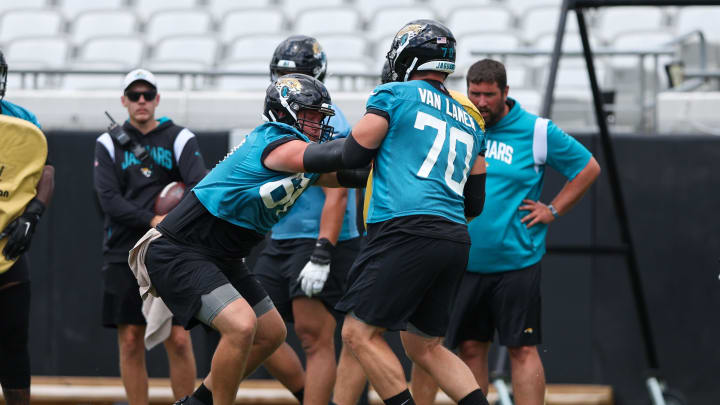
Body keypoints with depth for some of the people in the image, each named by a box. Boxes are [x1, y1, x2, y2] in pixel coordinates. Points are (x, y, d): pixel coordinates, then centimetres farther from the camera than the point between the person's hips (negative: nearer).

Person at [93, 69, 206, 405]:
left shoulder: (180, 139, 6)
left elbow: (200, 185, -10)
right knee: (130, 342, 0)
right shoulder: (109, 144, 8)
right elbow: (109, 199, -4)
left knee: (179, 340, -6)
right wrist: (153, 221, -17)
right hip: (124, 256, 1)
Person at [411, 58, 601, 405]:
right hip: (464, 261, 3)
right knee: (470, 347, 5)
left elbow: (588, 168, 8)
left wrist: (553, 210, 2)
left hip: (516, 262, -3)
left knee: (522, 349, -5)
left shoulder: (536, 131, -1)